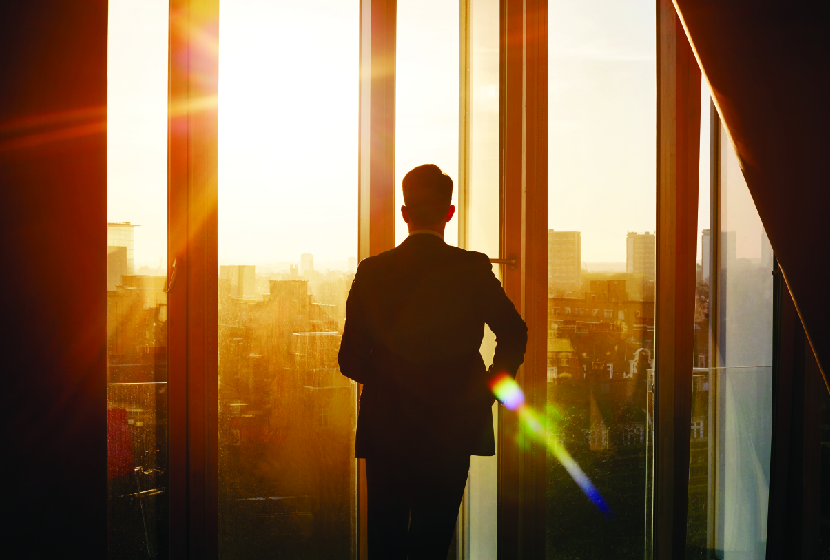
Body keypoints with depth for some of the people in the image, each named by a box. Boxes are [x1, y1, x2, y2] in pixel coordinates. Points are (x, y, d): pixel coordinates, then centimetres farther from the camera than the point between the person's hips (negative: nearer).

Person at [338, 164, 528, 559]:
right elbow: (514, 335, -6)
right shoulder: (473, 269, -7)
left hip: (385, 429, 1)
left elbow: (351, 360, -2)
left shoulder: (372, 271, -4)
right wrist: (489, 387, 7)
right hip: (451, 427, -1)